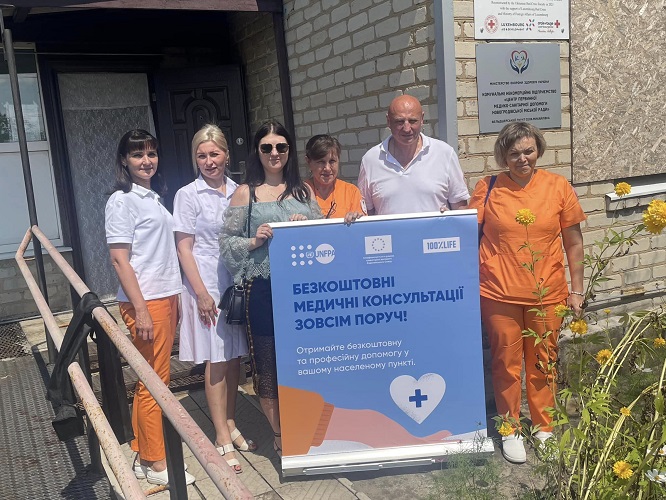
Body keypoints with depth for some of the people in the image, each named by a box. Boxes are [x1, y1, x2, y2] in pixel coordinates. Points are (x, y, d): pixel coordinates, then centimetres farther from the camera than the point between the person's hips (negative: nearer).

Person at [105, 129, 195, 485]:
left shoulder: (153, 198, 15)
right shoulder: (122, 201, -7)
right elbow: (119, 259, -12)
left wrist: (173, 299, 15)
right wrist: (140, 309, -17)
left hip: (166, 297, 8)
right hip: (144, 301, -8)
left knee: (153, 379, 13)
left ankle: (142, 453, 26)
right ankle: (155, 463, 11)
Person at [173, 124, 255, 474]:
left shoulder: (239, 192, 8)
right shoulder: (188, 195, -4)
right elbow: (184, 248, -7)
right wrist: (201, 292, -12)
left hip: (238, 281, 4)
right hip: (207, 283, -4)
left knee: (234, 356, 10)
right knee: (216, 360, 0)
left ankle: (231, 425, 25)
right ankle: (222, 439, 9)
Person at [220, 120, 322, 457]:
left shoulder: (304, 190, 12)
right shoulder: (245, 193, 4)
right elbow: (227, 242, 3)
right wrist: (254, 242, -13)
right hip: (263, 288, -2)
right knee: (268, 361, 4)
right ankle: (279, 434, 22)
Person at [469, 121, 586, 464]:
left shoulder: (558, 187, 1)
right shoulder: (488, 188, -1)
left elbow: (573, 243, 5)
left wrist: (576, 290, 4)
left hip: (546, 294, 1)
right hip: (500, 294, -1)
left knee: (543, 363, 13)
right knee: (506, 363, 9)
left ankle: (544, 427, 32)